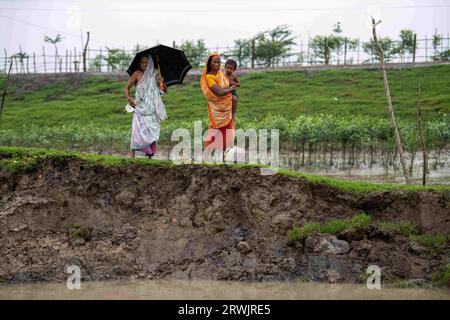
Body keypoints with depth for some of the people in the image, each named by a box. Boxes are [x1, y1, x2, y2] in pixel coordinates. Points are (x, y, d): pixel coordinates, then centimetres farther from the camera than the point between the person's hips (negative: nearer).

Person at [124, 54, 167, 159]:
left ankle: (150, 156, 7)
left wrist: (162, 83, -12)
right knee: (137, 128, -15)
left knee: (152, 130, 1)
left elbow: (165, 90, 9)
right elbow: (127, 88, 5)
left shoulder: (155, 75, 6)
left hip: (152, 109, 3)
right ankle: (132, 154, -16)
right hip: (140, 107, -3)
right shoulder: (137, 74, -1)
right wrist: (128, 97, -14)